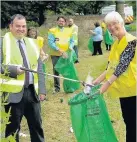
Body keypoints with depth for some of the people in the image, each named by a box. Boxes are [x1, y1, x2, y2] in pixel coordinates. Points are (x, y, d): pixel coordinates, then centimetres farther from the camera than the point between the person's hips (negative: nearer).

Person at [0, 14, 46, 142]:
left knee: (37, 125, 13)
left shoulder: (32, 43, 14)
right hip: (14, 92, -5)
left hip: (32, 91, 5)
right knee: (12, 128, 5)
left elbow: (39, 68, 13)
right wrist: (14, 69, -23)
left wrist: (42, 90, 6)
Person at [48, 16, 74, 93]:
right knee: (56, 71, 3)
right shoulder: (52, 31, -2)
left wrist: (71, 47, -12)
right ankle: (57, 87, 14)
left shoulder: (69, 31, 9)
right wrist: (59, 50, -22)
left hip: (66, 54, 2)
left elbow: (72, 41, 11)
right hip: (55, 54, -2)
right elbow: (51, 42, -12)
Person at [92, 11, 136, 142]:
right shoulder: (116, 43, 11)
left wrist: (108, 83, -27)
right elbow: (111, 66, 15)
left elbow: (123, 65, -23)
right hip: (123, 87, 8)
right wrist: (98, 80, 7)